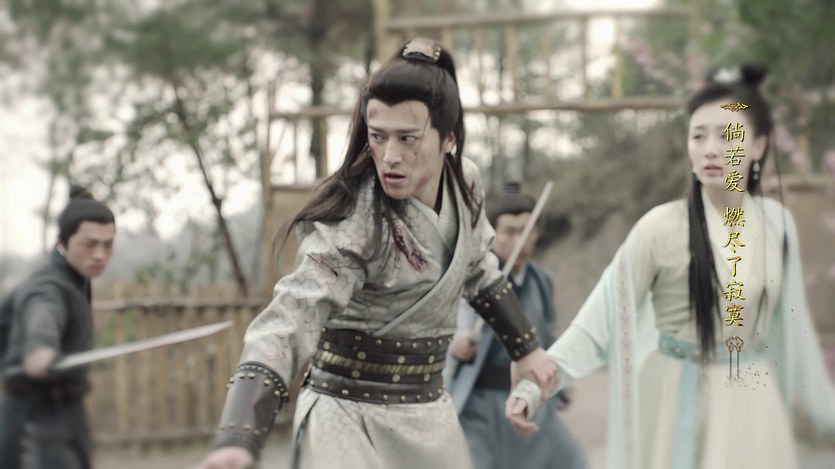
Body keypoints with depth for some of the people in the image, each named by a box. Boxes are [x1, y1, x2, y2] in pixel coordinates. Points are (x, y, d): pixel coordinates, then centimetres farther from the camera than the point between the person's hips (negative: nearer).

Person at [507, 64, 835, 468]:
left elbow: (791, 324, 11)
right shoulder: (663, 227, -13)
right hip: (680, 402, -3)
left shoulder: (777, 223, 0)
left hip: (753, 403, 4)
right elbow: (604, 316, -15)